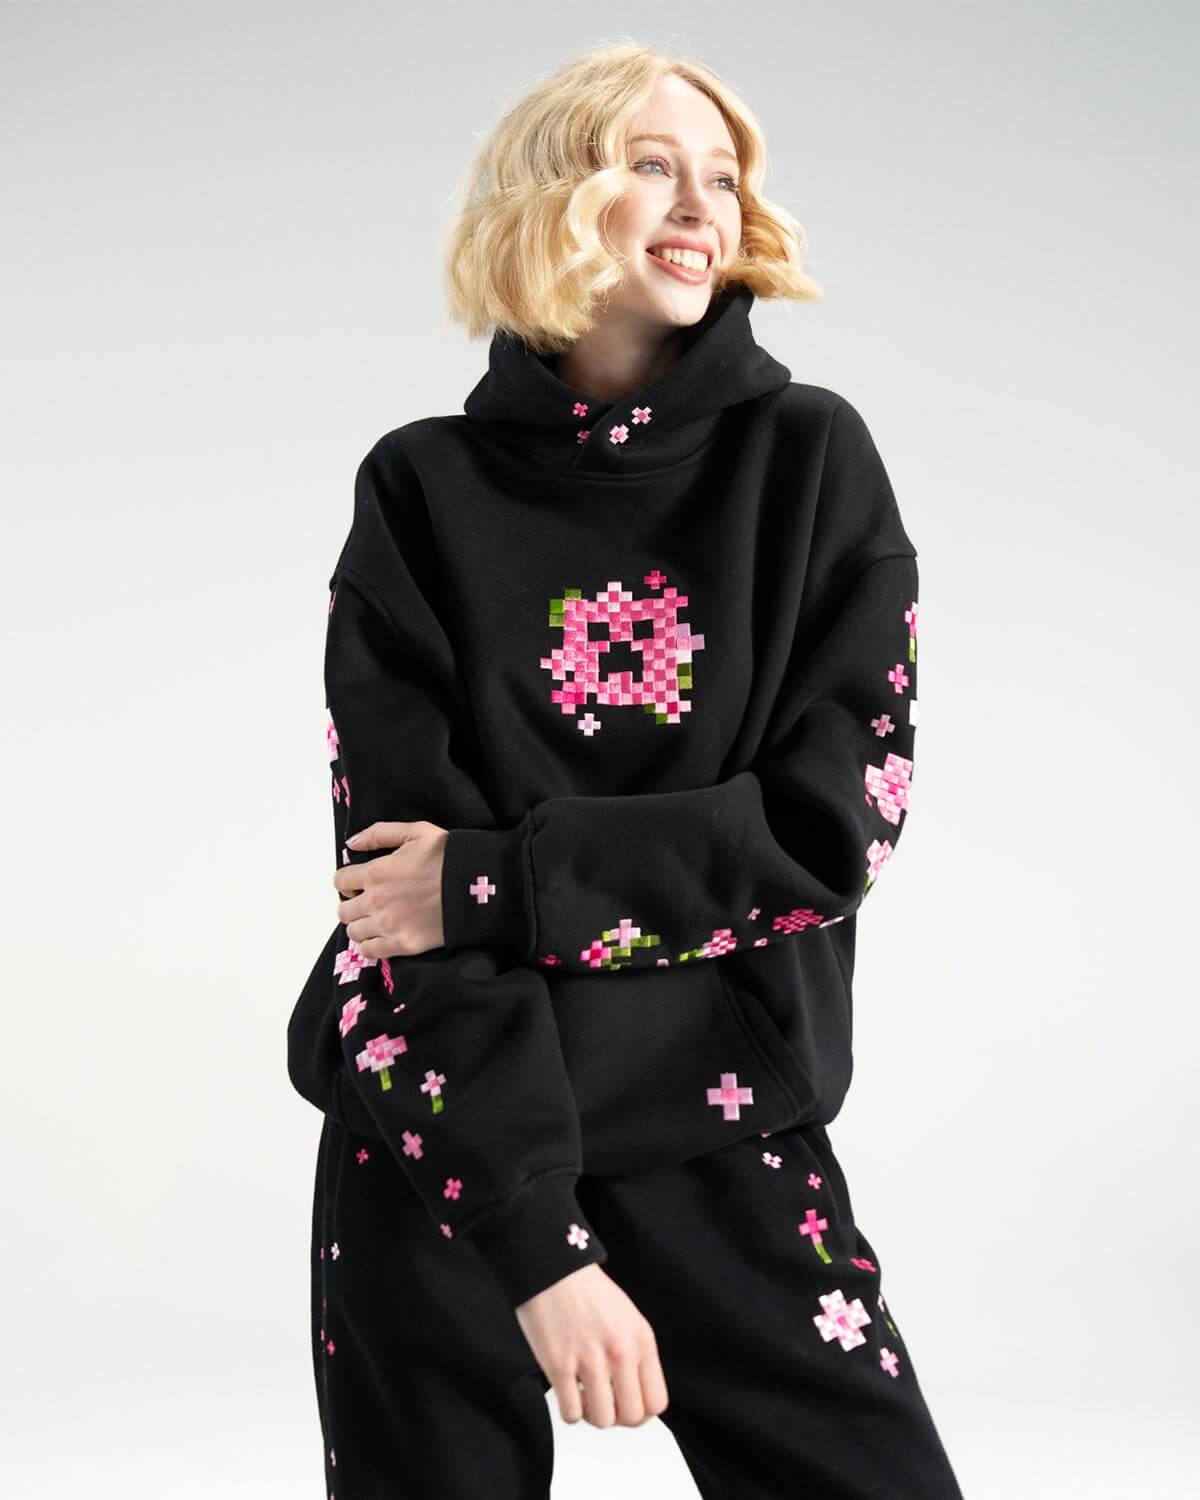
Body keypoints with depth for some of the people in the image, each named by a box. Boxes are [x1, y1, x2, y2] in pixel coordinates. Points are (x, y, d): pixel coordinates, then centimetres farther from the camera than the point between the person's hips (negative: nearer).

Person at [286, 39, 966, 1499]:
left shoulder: (811, 458, 0)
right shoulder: (425, 490, -2)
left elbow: (838, 820, -8)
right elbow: (401, 862, -10)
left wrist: (496, 876, -15)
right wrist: (538, 1242, -18)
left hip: (725, 1124, 1)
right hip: (448, 1133, 0)